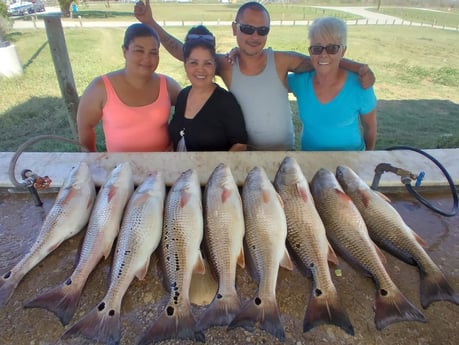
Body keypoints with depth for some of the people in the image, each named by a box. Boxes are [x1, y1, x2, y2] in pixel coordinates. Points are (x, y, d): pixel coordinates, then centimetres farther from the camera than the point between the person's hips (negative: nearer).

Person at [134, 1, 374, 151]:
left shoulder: (282, 60, -12)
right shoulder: (226, 65, -9)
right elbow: (183, 52, -4)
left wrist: (359, 68, -19)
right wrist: (150, 22, -6)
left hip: (283, 150, 0)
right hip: (245, 150, 0)